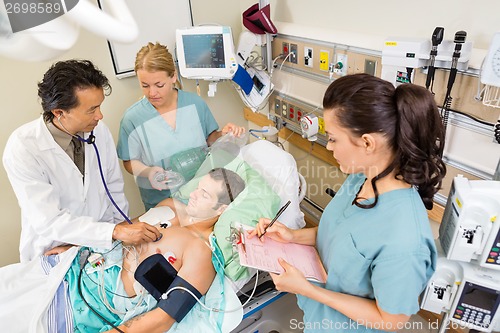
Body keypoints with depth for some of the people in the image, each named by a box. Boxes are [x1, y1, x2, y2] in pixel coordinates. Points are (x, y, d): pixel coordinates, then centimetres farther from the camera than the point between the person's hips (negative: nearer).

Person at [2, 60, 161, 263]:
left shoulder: (99, 130, -9)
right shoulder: (22, 148, -20)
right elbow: (50, 221, -23)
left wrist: (121, 226, 3)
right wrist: (116, 232, -30)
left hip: (104, 244, 2)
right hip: (53, 254, -1)